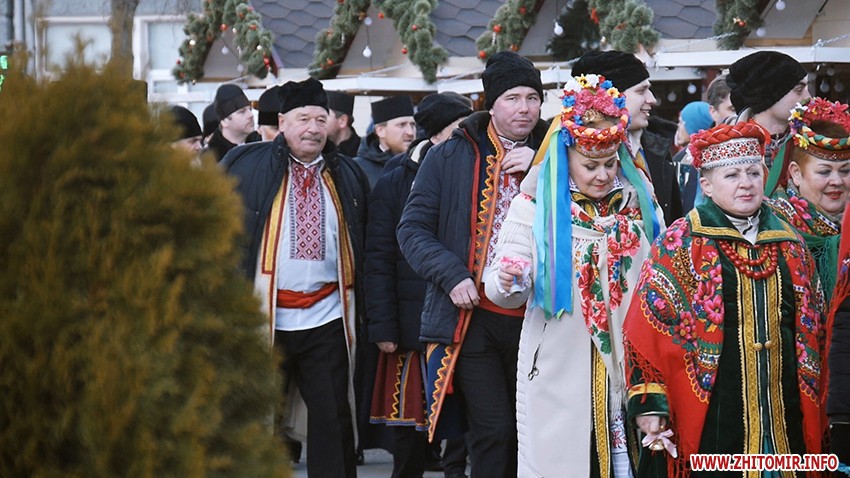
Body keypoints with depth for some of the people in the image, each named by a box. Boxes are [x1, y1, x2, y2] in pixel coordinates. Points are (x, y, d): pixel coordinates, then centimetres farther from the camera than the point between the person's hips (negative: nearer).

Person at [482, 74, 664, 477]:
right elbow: (504, 290, -9)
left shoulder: (638, 200, 6)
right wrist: (507, 284, -30)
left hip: (628, 366, 3)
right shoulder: (537, 204, -3)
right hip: (559, 369, -2)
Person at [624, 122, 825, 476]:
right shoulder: (679, 245, -1)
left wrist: (815, 413, 16)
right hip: (709, 419, -4)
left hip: (784, 417, 4)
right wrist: (648, 403, -12)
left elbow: (813, 333, 19)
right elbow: (647, 327, -5)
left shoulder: (790, 246, 12)